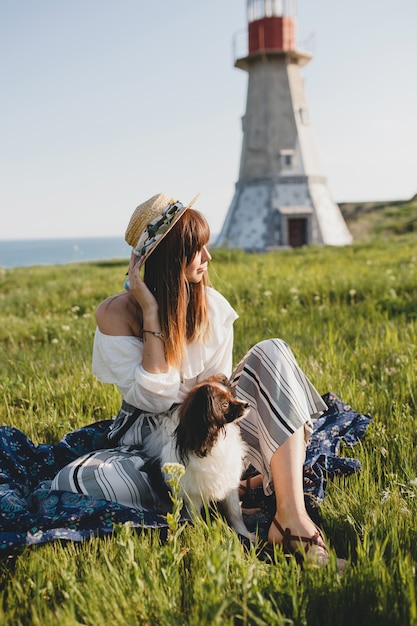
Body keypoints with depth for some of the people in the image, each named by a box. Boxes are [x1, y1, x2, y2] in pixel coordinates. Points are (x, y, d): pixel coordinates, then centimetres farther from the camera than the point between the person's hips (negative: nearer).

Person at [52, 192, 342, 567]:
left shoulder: (213, 305, -4)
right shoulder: (116, 314, -14)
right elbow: (156, 398, -22)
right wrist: (152, 314, -25)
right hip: (149, 440, -2)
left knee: (271, 354, -21)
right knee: (72, 482, -32)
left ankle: (291, 516, -31)